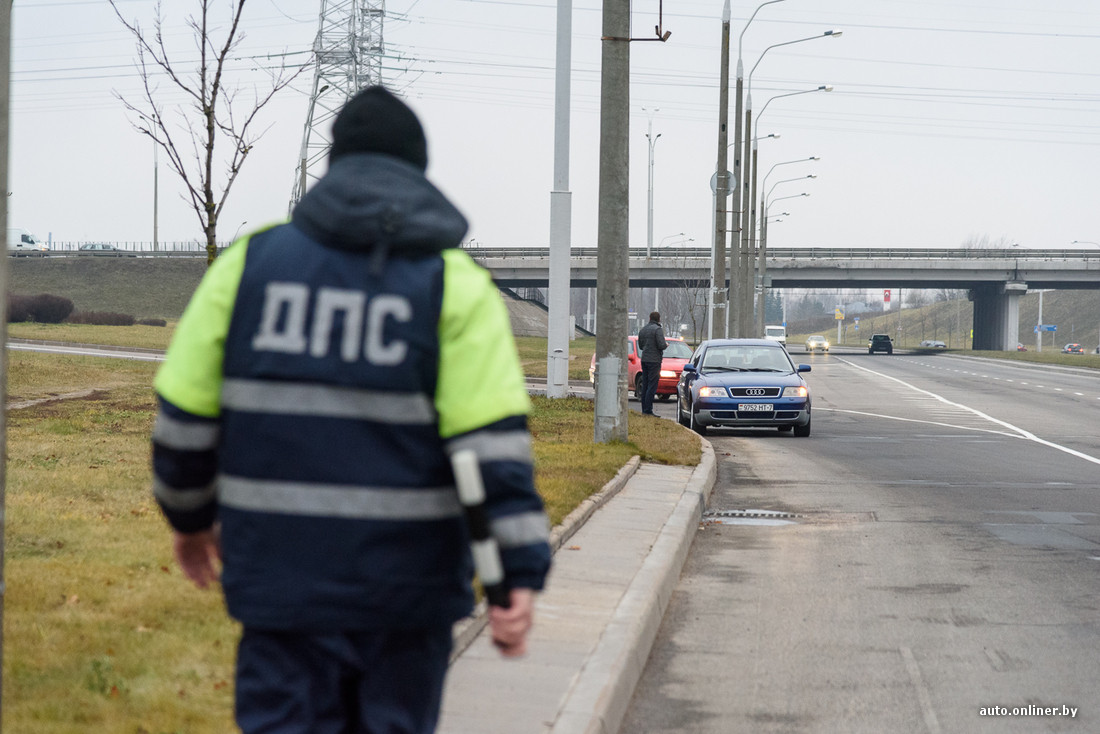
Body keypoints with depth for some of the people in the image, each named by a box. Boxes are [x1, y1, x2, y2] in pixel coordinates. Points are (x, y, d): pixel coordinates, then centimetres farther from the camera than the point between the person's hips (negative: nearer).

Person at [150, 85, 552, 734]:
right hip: (408, 580, -1)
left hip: (283, 572, 1)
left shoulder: (251, 263, 2)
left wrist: (189, 513, 21)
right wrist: (521, 573, -14)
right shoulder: (454, 282, -4)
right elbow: (494, 441, -14)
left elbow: (184, 415, 4)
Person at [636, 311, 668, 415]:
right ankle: (648, 410, -11)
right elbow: (662, 345, -17)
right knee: (652, 386, -7)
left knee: (645, 385, 10)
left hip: (644, 359, 7)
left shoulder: (643, 330, 13)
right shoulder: (658, 329, -11)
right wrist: (666, 345, 3)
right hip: (654, 360, -7)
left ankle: (644, 410, 9)